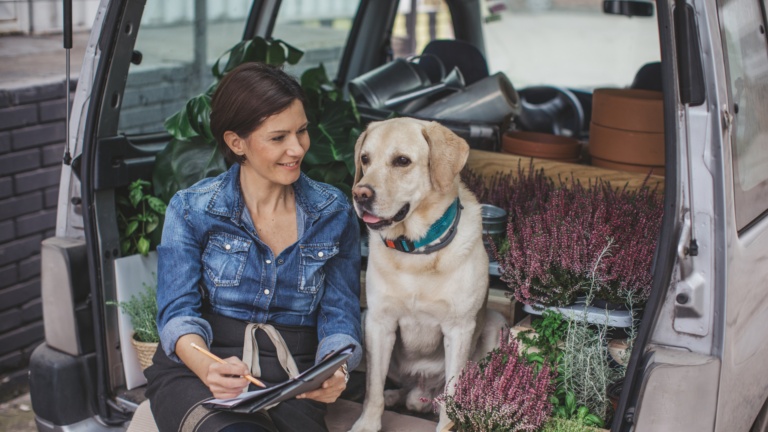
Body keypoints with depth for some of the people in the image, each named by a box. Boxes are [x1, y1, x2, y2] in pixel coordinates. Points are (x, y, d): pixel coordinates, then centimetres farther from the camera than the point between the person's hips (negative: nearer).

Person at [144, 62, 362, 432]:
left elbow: (340, 314, 6)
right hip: (195, 376, -2)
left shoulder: (334, 213, 7)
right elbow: (178, 311, -5)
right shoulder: (190, 209, 2)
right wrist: (206, 366, -28)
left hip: (291, 385, 2)